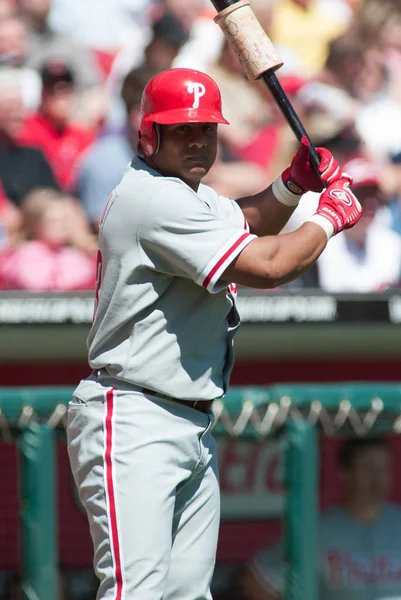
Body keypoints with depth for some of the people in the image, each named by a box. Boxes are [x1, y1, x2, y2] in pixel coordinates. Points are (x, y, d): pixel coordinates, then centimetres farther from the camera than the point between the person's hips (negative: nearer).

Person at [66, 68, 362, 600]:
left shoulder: (185, 193, 15)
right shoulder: (153, 199, -17)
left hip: (192, 426, 11)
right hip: (135, 423, -11)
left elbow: (245, 225, 34)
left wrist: (293, 185, 13)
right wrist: (330, 217, -2)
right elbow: (266, 266, -20)